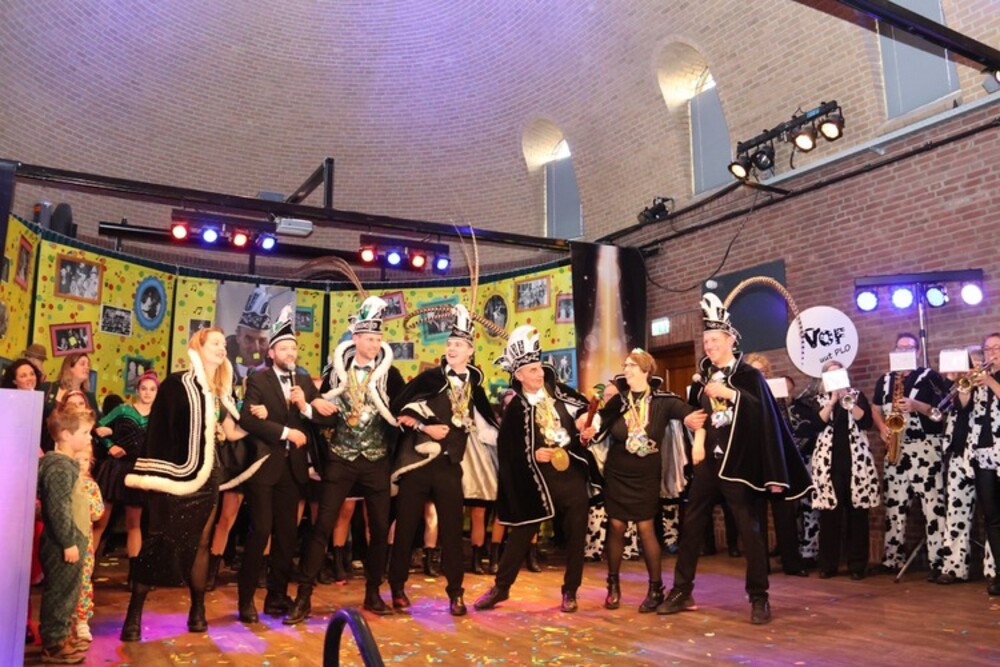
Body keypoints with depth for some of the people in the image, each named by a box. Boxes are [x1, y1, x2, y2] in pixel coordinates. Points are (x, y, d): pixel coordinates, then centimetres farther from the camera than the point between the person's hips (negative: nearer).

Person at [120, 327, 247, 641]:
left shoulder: (220, 392, 11)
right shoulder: (176, 383, -5)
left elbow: (232, 432, 15)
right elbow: (159, 426, -9)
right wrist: (152, 473, -12)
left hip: (206, 475, 5)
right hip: (174, 473, -5)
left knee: (199, 542, 9)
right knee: (157, 540, -4)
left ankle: (198, 609, 19)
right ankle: (134, 613, 7)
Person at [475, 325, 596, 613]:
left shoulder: (559, 391, 4)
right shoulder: (515, 408, -4)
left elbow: (586, 406, 14)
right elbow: (506, 447, -3)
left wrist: (585, 418, -7)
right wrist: (531, 455, -16)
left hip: (572, 472, 3)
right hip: (538, 477, -2)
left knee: (576, 534, 7)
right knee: (521, 533, 4)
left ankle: (570, 591, 23)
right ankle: (501, 587, 20)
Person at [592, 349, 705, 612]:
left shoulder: (662, 400, -8)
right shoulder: (617, 400, -3)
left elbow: (686, 411, -23)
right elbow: (598, 427, -4)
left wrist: (690, 418, -46)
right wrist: (586, 432, -26)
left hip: (646, 477, -2)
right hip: (616, 475, 2)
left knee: (645, 528, -1)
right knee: (616, 526, 6)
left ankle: (656, 588, 14)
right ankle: (613, 585, 22)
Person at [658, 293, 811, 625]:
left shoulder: (749, 375, -5)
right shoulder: (705, 375, 10)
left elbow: (766, 416, -15)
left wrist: (730, 394, -21)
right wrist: (697, 439, 6)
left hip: (738, 463, -5)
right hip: (708, 460, 5)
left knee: (749, 528, 0)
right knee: (691, 524, 5)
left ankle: (759, 598, 12)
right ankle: (682, 591, 14)